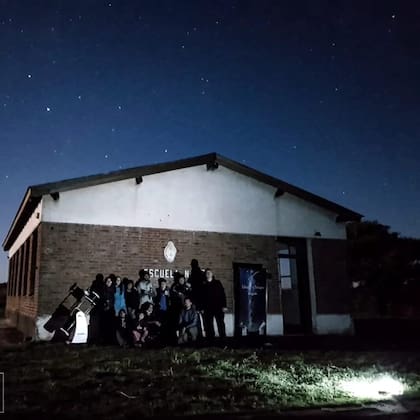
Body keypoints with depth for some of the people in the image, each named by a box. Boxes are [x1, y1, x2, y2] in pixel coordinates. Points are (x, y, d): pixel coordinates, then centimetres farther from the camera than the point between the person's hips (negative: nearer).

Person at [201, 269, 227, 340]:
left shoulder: (217, 283, 9)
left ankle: (223, 337, -1)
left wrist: (224, 306, -4)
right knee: (209, 324, 1)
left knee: (220, 323, -4)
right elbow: (202, 297, 8)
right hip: (208, 308, 1)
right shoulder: (204, 285, 10)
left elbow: (223, 294, 4)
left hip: (218, 307, -1)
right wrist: (202, 308, 0)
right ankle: (210, 338, 6)